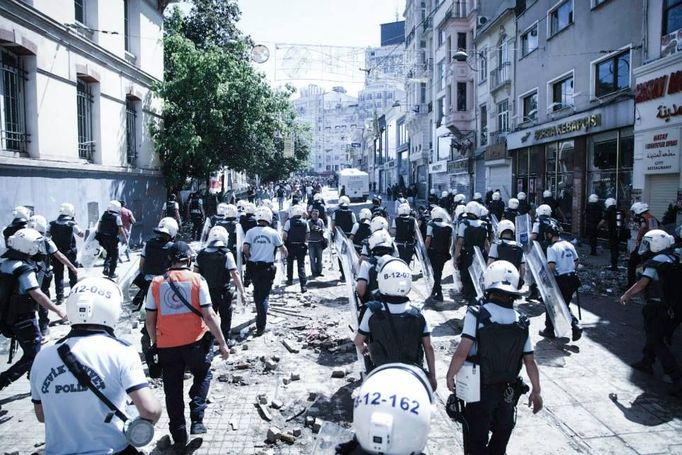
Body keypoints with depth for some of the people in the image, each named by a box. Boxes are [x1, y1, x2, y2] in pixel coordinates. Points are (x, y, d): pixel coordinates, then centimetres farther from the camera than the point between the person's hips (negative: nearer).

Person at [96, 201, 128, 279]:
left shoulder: (104, 215, 4)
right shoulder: (117, 217, -13)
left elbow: (99, 227, 8)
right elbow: (120, 230, -15)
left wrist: (100, 235, 20)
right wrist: (125, 239, -5)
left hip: (103, 238, 6)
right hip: (112, 239, -6)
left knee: (109, 253, 25)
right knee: (114, 256, 9)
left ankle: (106, 268, 10)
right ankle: (111, 273, 11)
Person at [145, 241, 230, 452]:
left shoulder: (156, 283, 1)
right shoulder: (197, 280, -6)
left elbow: (150, 321, 3)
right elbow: (209, 316, -10)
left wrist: (155, 344, 19)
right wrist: (222, 343, -3)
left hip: (166, 345, 2)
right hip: (195, 342, -2)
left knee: (173, 391, 14)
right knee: (202, 375, 24)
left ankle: (179, 438, 22)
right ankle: (197, 420, 12)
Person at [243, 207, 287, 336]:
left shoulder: (251, 232, -3)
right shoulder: (273, 233, -6)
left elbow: (245, 249, -12)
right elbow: (283, 249, 0)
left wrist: (250, 258, 7)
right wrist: (284, 254, 23)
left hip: (253, 267, 2)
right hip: (268, 267, -2)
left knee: (257, 292, 23)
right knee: (263, 295, 2)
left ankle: (260, 315, 42)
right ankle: (260, 326, -4)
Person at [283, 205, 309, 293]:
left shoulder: (289, 222, -10)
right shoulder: (305, 222, 0)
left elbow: (284, 235, -14)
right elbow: (308, 235, 4)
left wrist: (283, 241, 5)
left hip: (291, 246, -1)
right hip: (301, 246, 2)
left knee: (290, 263, 19)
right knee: (301, 265, 1)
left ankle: (290, 280, 33)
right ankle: (303, 285, -9)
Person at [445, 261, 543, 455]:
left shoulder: (477, 315, -18)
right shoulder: (521, 322, -5)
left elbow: (462, 353, -22)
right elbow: (530, 362, -1)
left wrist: (450, 375, -6)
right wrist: (536, 391, 13)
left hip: (479, 390, -4)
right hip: (508, 393, 4)